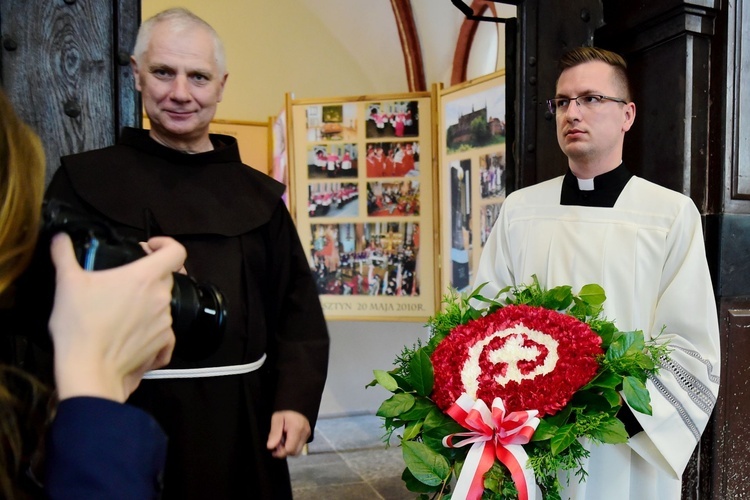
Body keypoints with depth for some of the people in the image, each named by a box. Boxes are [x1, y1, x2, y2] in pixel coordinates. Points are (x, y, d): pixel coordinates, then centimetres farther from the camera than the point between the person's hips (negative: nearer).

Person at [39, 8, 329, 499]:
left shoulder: (257, 193, 7)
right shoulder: (85, 180, 0)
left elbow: (297, 308, 4)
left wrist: (296, 401, -6)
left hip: (243, 423, 3)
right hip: (128, 420, -2)